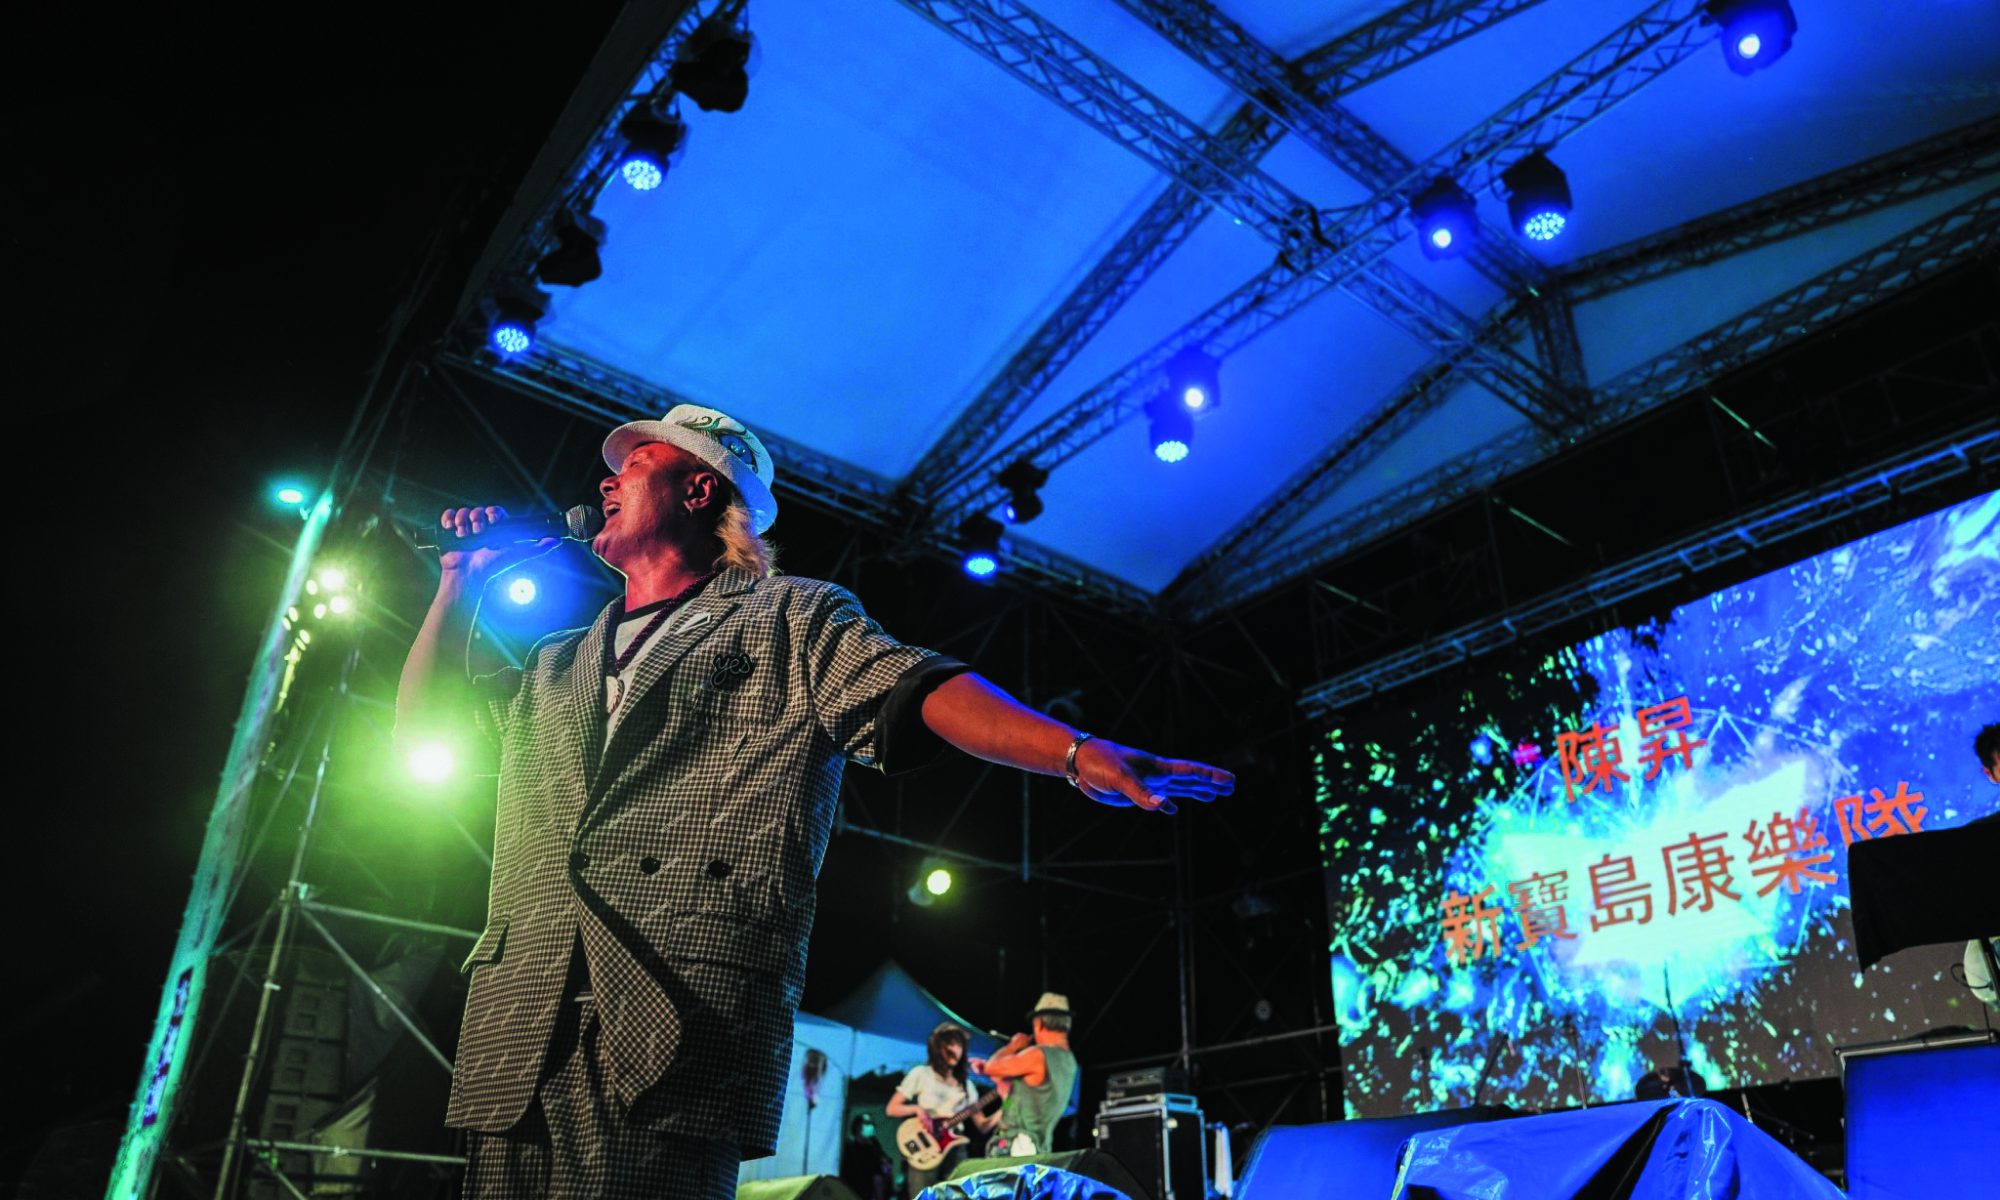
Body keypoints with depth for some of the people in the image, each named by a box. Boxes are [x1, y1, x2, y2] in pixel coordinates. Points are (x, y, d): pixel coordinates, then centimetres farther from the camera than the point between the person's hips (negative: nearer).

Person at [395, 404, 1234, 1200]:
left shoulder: (790, 619, 11)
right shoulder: (559, 666, 30)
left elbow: (916, 693, -4)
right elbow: (423, 724, 34)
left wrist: (1080, 755, -19)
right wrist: (462, 581, 27)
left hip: (680, 1017, -6)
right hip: (518, 1025, 6)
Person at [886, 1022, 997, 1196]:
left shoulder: (966, 1084, 15)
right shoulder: (921, 1074, 3)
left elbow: (982, 1125, 10)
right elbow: (892, 1109, 2)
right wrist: (917, 1109, -15)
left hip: (955, 1151, 4)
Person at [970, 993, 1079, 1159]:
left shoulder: (1039, 1055, -17)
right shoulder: (1068, 1061, 13)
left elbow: (992, 1067, -8)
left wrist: (1014, 1045, 7)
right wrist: (987, 1067, 22)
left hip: (1016, 1149, -9)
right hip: (1038, 1151, 9)